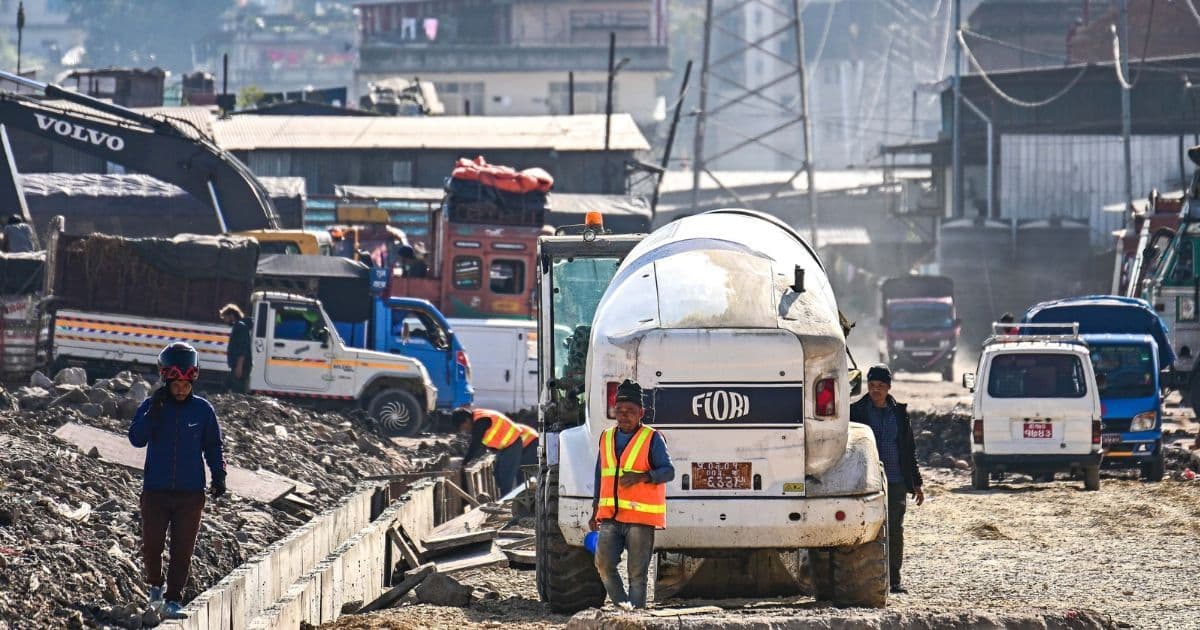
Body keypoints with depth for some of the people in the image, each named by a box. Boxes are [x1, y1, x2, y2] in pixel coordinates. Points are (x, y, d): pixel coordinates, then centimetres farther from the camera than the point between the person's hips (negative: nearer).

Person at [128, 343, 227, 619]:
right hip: (155, 491, 0)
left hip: (190, 493, 0)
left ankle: (173, 598, 5)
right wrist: (154, 411, -23)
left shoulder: (202, 410, 2)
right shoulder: (150, 407, 0)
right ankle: (155, 584, 26)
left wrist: (219, 475, -1)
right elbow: (137, 439, -14)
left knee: (182, 550, -2)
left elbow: (213, 446, 11)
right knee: (152, 545, -1)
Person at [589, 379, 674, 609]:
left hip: (641, 517, -4)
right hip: (610, 516, 4)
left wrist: (642, 476, -27)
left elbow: (668, 471, -10)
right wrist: (595, 511, 21)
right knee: (604, 563, -11)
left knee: (636, 573, -2)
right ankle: (621, 609, 4)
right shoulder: (606, 438, 15)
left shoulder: (652, 439, -2)